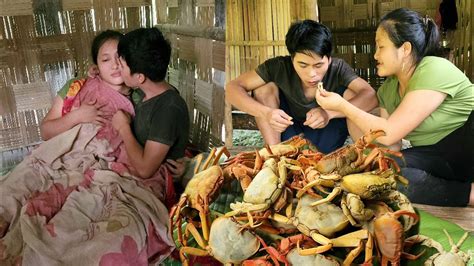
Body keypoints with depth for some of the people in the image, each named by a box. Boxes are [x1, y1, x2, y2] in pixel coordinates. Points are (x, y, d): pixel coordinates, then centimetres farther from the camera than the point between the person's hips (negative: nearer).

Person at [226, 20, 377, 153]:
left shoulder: (338, 68, -19)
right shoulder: (280, 67, -19)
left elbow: (371, 96, -32)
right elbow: (232, 88, -21)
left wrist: (329, 112, -48)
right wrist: (266, 113, -39)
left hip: (327, 143, 0)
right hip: (288, 136, 1)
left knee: (351, 94, -24)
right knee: (266, 88, -21)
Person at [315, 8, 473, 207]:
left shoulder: (434, 71, -20)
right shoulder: (388, 89, 4)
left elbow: (389, 134, -23)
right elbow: (391, 146, 2)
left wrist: (342, 105, -16)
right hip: (432, 158, 7)